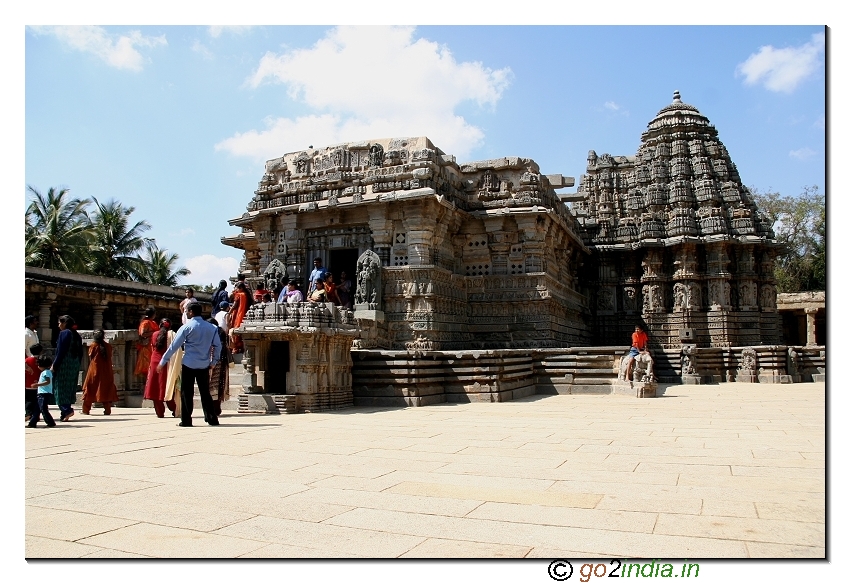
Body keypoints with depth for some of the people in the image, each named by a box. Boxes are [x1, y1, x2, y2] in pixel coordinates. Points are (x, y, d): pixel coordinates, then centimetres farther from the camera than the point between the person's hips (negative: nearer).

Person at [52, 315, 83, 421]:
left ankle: (66, 409, -14)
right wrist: (76, 366, 17)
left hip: (64, 365, -7)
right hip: (74, 365, 7)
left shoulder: (64, 333, -10)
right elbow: (80, 353, 13)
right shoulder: (77, 335, 12)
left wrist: (54, 365, -12)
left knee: (61, 388, -3)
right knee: (69, 388, 10)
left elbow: (60, 351, -15)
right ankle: (67, 410, 12)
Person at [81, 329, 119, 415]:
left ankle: (86, 410, 12)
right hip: (107, 372, 2)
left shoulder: (93, 346, -8)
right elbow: (110, 357, 3)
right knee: (106, 389, 7)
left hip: (94, 371, -2)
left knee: (89, 389, 9)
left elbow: (90, 357, -1)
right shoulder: (108, 346, -2)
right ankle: (107, 410, 3)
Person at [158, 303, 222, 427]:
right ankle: (212, 418, 10)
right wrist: (213, 361, 14)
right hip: (204, 365, 4)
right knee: (205, 392, 11)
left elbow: (174, 345, -5)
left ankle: (186, 420, 3)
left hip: (189, 364, -4)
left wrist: (163, 361, 1)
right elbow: (218, 346, 5)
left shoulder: (187, 327, -6)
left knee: (186, 393, 4)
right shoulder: (212, 327, 4)